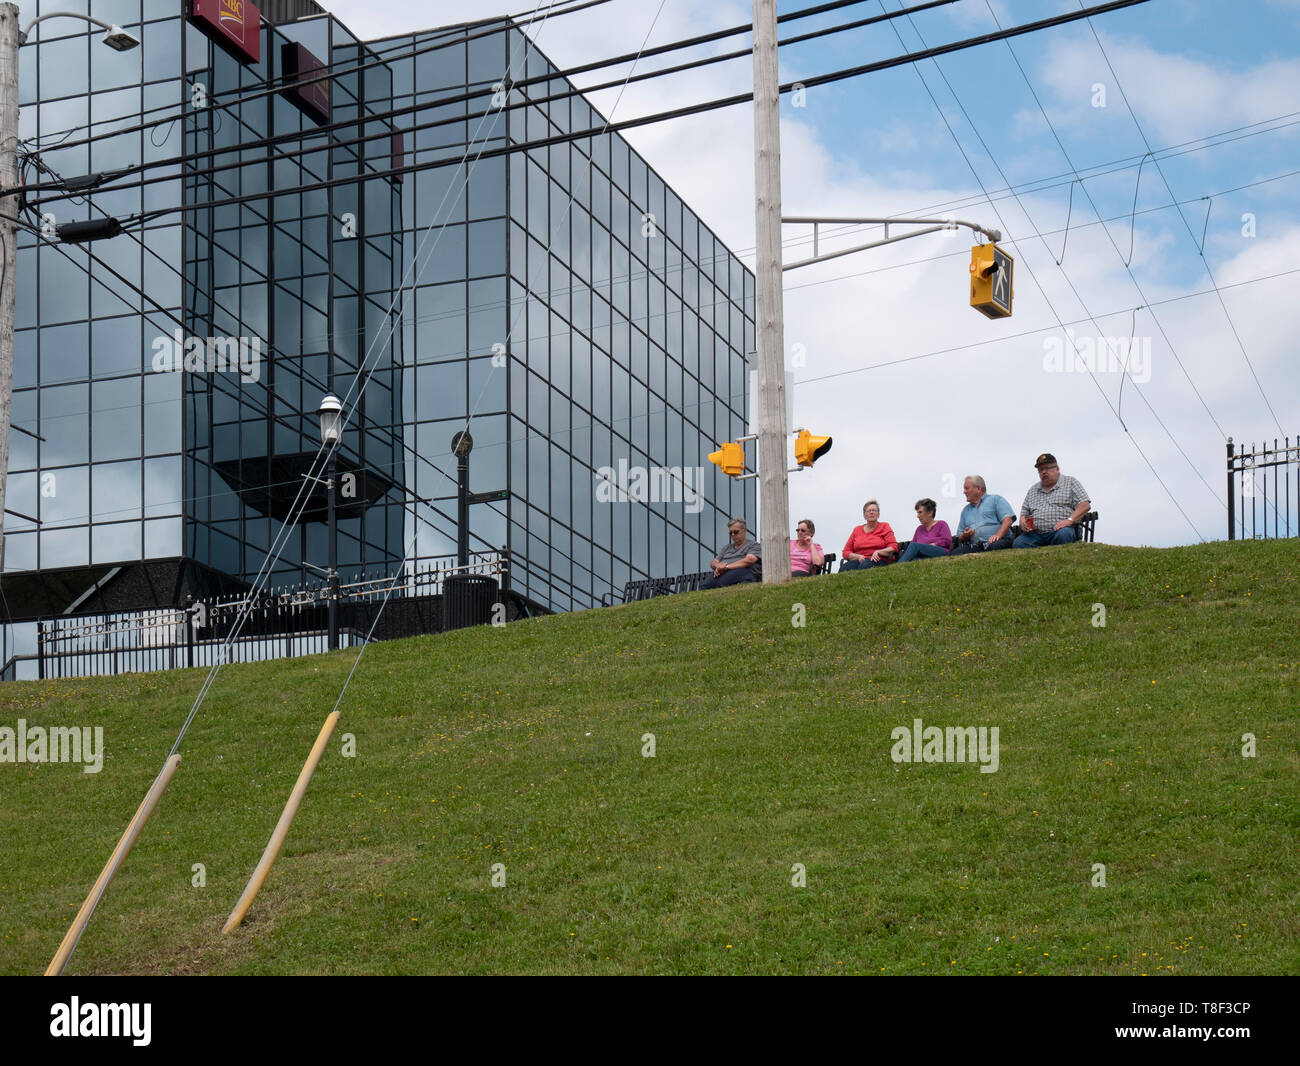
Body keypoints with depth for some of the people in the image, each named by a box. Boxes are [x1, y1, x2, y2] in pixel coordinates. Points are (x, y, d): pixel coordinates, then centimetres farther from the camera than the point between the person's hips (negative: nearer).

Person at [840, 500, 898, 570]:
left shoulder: (884, 527, 15)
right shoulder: (857, 530, 23)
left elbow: (893, 548, 3)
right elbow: (846, 552, 17)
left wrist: (878, 552, -14)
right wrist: (858, 556, -5)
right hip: (860, 561, 3)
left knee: (864, 566, -41)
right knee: (844, 568, -34)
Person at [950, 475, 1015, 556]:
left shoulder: (996, 500, 14)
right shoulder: (965, 510, 30)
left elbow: (1008, 519, -2)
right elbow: (960, 536, 27)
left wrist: (998, 535, -19)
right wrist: (964, 536, 2)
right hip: (974, 546, 4)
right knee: (955, 553, -28)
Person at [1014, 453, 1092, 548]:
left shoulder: (1071, 482, 13)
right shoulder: (1033, 489, 27)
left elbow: (1085, 505, 1)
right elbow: (1024, 511, 27)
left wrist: (1069, 520, -14)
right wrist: (1022, 522, 2)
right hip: (1036, 534, 3)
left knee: (1063, 534, -41)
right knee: (1018, 543, -28)